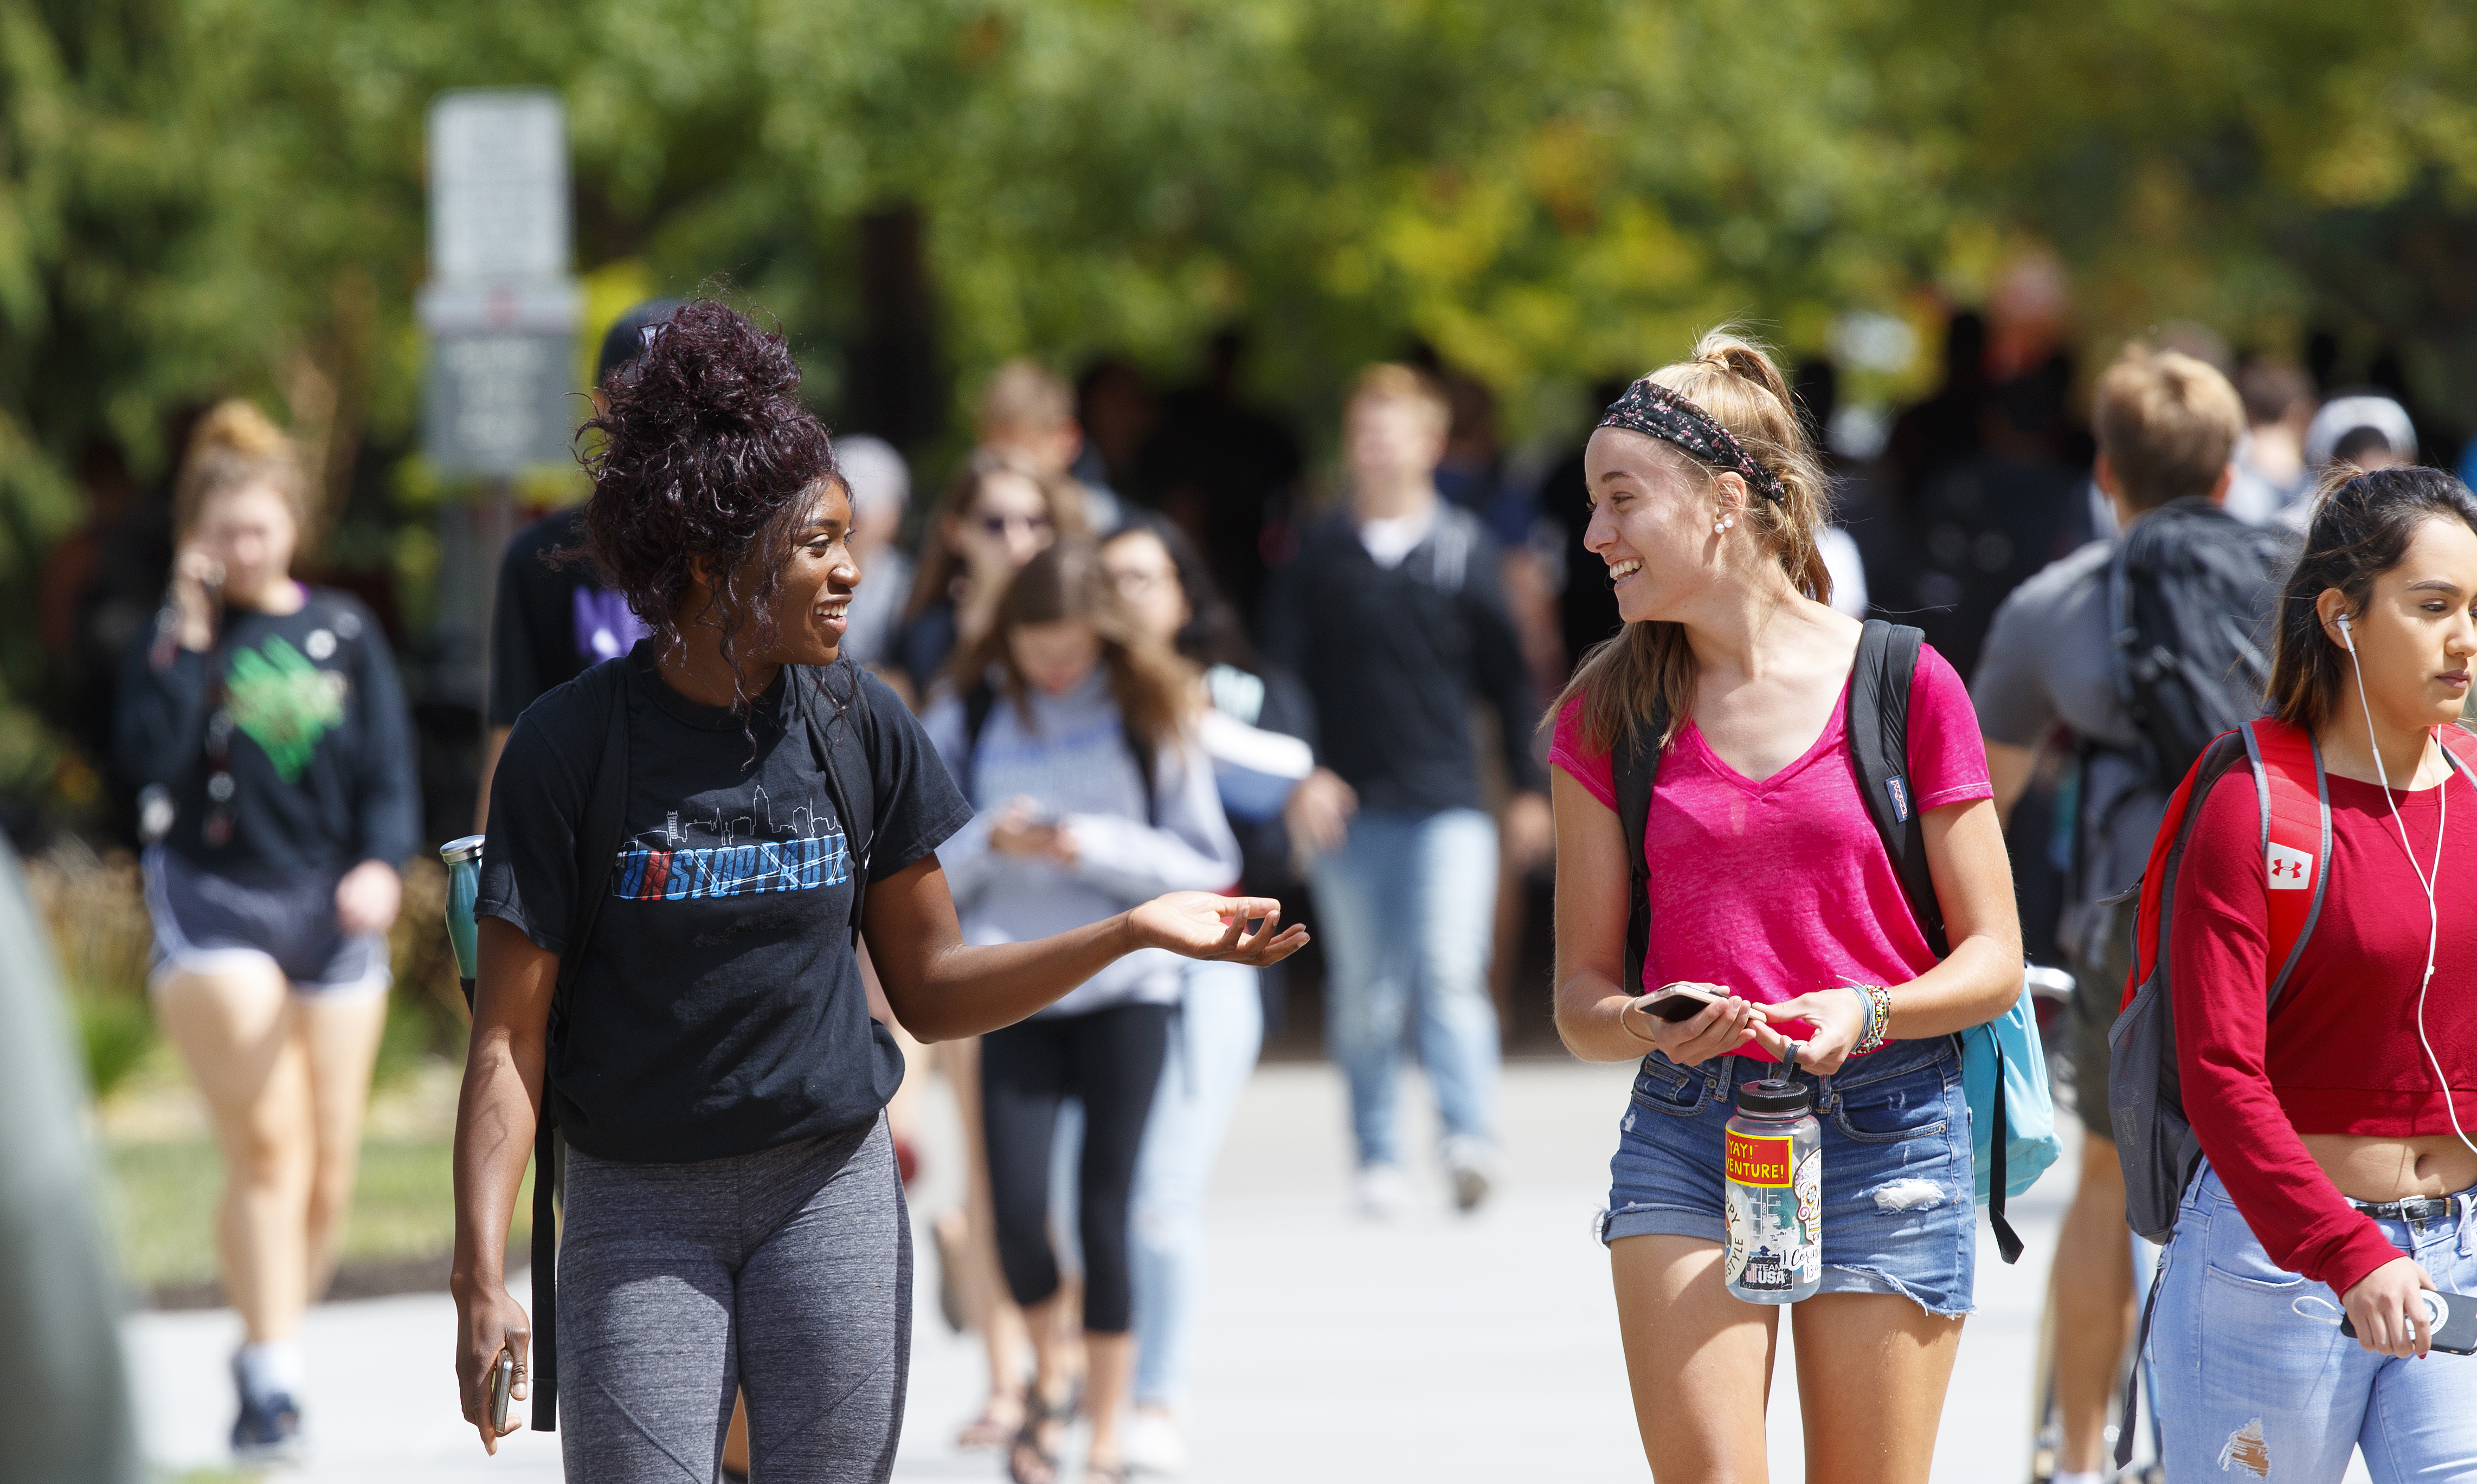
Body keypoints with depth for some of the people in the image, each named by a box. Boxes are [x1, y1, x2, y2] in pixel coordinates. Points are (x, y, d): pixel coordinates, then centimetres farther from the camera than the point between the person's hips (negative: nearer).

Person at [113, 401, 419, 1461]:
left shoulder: (344, 634, 7)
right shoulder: (173, 640, 1)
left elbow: (389, 767, 6)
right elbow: (150, 762, -15)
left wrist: (382, 863, -11)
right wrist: (188, 642, -17)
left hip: (330, 908, 3)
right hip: (213, 905, -3)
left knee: (328, 1169, 3)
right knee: (266, 1143, -17)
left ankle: (270, 1346, 21)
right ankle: (273, 1375, -15)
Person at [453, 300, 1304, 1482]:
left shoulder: (860, 728, 3)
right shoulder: (573, 743, -8)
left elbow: (929, 989, 9)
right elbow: (509, 1039, -8)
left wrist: (1134, 931, -4)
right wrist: (481, 1275, -16)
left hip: (831, 1190, 3)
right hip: (637, 1206, -3)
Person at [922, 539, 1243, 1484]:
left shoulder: (1151, 716, 0)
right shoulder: (969, 719, 4)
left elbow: (1209, 864, -1)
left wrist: (1098, 846, -14)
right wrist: (987, 841, -14)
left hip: (1127, 987, -1)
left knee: (1105, 1214, -4)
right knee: (1016, 1210, -11)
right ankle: (1047, 1376, 20)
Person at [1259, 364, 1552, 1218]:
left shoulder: (1465, 549, 5)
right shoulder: (1320, 556, 4)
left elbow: (1508, 674, 11)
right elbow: (1282, 673, 4)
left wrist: (1530, 789, 11)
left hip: (1449, 802, -1)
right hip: (1348, 806, 1)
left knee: (1451, 971, -16)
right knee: (1365, 992, 6)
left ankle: (1470, 1138, -23)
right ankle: (1377, 1156, 14)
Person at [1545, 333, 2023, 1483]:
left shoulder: (1905, 686, -2)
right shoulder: (1611, 714, 5)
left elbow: (1993, 959, 2)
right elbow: (1581, 995, 8)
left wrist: (1868, 1013, -17)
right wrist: (1652, 1027, -15)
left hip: (1885, 1135, -1)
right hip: (1685, 1138, 1)